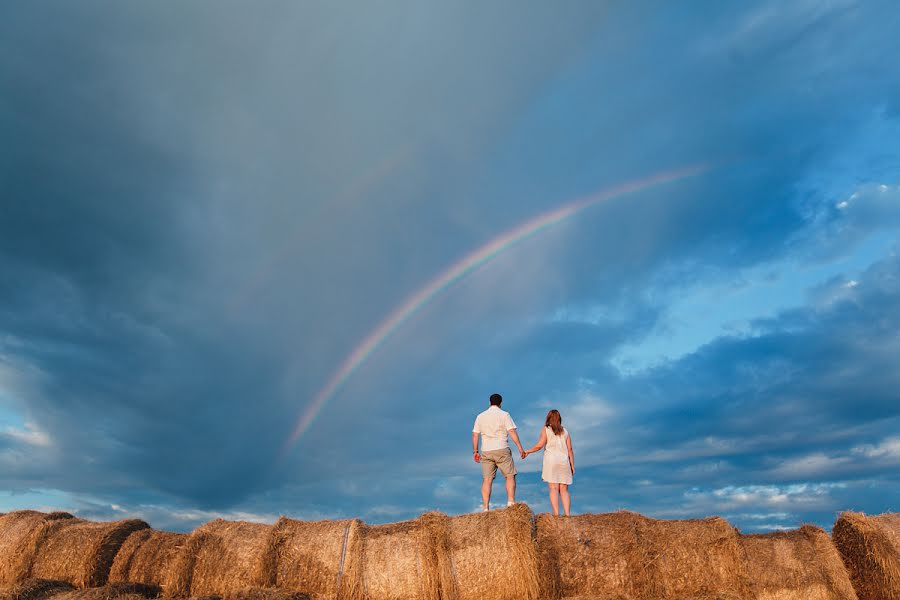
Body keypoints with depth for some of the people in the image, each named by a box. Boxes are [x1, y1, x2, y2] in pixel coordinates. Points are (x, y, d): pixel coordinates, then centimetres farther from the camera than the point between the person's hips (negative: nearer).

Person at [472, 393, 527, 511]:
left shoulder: (480, 416, 12)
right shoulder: (504, 415, 1)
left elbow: (475, 435, 10)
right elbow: (512, 431, -7)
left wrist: (475, 451, 16)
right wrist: (520, 448, -6)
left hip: (486, 451, 4)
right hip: (501, 450, -3)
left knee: (487, 479, 3)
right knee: (510, 476, 5)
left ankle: (486, 508, 1)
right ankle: (511, 502, -7)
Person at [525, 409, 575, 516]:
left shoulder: (546, 429, 3)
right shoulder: (565, 431, 13)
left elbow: (539, 445, -6)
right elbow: (570, 450, 10)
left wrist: (528, 451, 8)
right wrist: (572, 466, 13)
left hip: (551, 461, -3)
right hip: (564, 462, 3)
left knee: (553, 489, -5)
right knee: (564, 490, 7)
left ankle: (556, 514, -11)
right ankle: (567, 514, 1)